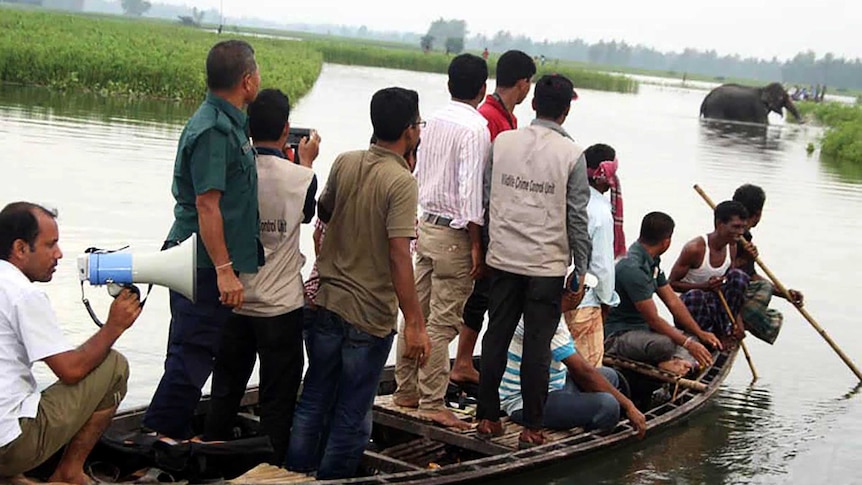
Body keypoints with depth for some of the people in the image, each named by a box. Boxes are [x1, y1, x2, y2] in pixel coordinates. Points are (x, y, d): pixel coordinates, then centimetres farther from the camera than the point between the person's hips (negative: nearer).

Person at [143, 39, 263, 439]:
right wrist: (224, 270, -24)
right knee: (192, 353, -4)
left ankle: (176, 433, 25)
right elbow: (207, 204, -23)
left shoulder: (227, 123, 13)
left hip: (215, 264, 10)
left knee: (195, 352, 16)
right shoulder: (212, 130, -19)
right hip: (205, 266, -10)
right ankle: (159, 433, 5)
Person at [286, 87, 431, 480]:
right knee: (351, 416, 7)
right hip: (371, 315, -6)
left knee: (313, 402, 17)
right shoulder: (401, 182, -18)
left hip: (326, 302, 6)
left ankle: (297, 474, 24)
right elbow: (399, 257, -23)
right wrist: (414, 323, -21)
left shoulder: (345, 163, 1)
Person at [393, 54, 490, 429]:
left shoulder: (433, 122, 8)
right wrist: (476, 245, -15)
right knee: (443, 321, -3)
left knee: (417, 313, 14)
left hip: (426, 225, 8)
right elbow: (471, 190, -19)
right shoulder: (475, 129, -15)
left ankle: (406, 391, 23)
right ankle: (432, 403, 2)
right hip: (454, 234, -8)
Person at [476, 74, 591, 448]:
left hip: (503, 258, 3)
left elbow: (486, 196, 4)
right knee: (537, 346, 4)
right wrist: (580, 270, 2)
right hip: (547, 265, -3)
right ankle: (531, 428, 9)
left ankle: (487, 417, 18)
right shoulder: (571, 154, -8)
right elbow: (577, 217, -6)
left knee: (496, 337, 11)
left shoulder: (502, 141, 1)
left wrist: (485, 247, 14)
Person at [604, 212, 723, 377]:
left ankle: (678, 361, -24)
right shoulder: (632, 269, -22)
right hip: (618, 337, -11)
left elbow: (673, 302, 13)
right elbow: (653, 319, -21)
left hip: (642, 329, 11)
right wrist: (689, 345, -18)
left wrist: (700, 333, 7)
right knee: (666, 344, -37)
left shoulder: (651, 262, 10)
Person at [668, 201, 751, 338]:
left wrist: (738, 322, -6)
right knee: (695, 295, -41)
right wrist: (705, 286, -30)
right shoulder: (695, 248, -21)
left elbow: (733, 286, 5)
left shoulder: (731, 248, 0)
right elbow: (672, 283, -16)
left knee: (739, 275, -19)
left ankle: (726, 331, -9)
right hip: (691, 305, -5)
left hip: (716, 302, 6)